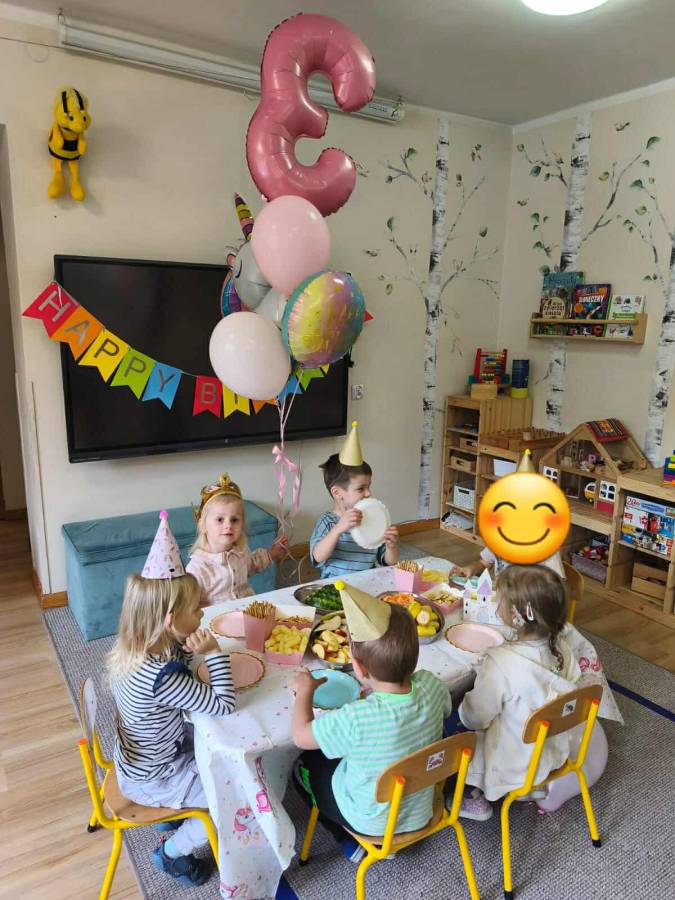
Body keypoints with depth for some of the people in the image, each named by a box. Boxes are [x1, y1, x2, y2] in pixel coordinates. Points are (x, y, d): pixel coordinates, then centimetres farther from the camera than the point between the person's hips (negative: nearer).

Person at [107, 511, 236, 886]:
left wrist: (187, 650, -13)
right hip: (152, 779, -8)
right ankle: (173, 853, 18)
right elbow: (225, 705, -30)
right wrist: (214, 652, -29)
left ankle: (176, 811, 33)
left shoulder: (131, 650, -14)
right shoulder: (162, 677, -38)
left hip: (141, 756, 8)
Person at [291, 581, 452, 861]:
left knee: (305, 765, 18)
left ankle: (352, 844, 21)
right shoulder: (430, 686, -25)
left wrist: (304, 690, -4)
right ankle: (387, 839, 28)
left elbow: (301, 735, -21)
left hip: (372, 822, -4)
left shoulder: (357, 718, -38)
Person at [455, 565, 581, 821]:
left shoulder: (501, 662, -34)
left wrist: (466, 701, 0)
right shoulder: (561, 647, -16)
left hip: (514, 766, -6)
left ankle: (476, 799, 21)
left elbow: (474, 718, -21)